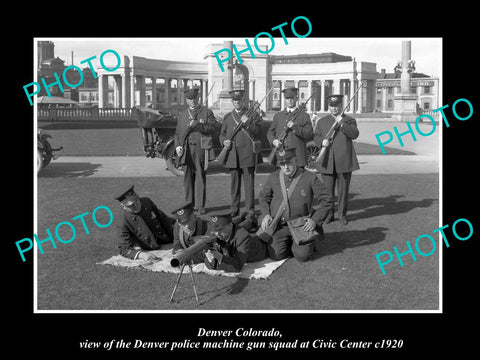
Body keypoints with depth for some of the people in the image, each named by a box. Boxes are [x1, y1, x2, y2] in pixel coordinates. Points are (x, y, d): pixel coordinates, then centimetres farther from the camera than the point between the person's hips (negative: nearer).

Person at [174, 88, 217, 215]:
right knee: (188, 178, 3)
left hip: (201, 148, -3)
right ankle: (189, 205, 11)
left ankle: (200, 206, 0)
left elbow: (211, 128, -4)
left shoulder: (207, 112, 7)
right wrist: (177, 146, 1)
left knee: (200, 177, -4)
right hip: (187, 150, 3)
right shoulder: (182, 114, 18)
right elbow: (178, 132, 17)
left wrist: (198, 125, -18)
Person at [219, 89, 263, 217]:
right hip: (232, 155, 3)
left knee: (249, 183, -3)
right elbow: (221, 134, 19)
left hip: (248, 154, -3)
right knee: (234, 184, 7)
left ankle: (250, 211, 3)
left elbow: (255, 134, -3)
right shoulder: (228, 117, 15)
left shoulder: (252, 114, 5)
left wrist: (247, 123, -19)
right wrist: (224, 141, -3)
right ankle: (234, 210, 15)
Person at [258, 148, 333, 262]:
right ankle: (288, 242, 18)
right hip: (279, 225, 2)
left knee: (302, 255, -18)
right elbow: (263, 197, 17)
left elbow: (327, 200, -5)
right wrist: (266, 214, 0)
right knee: (276, 254, -16)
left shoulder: (310, 178, -8)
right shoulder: (273, 177, 1)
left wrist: (315, 220, -13)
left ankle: (309, 242, 17)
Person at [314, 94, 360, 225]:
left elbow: (354, 134, -8)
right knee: (327, 190, 3)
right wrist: (322, 141, -11)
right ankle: (328, 214, 15)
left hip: (344, 161, -1)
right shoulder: (322, 122, 15)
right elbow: (315, 137, 10)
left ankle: (342, 214, 15)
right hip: (327, 162, 1)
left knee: (343, 189, 3)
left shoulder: (349, 120, 8)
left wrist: (342, 123, -17)